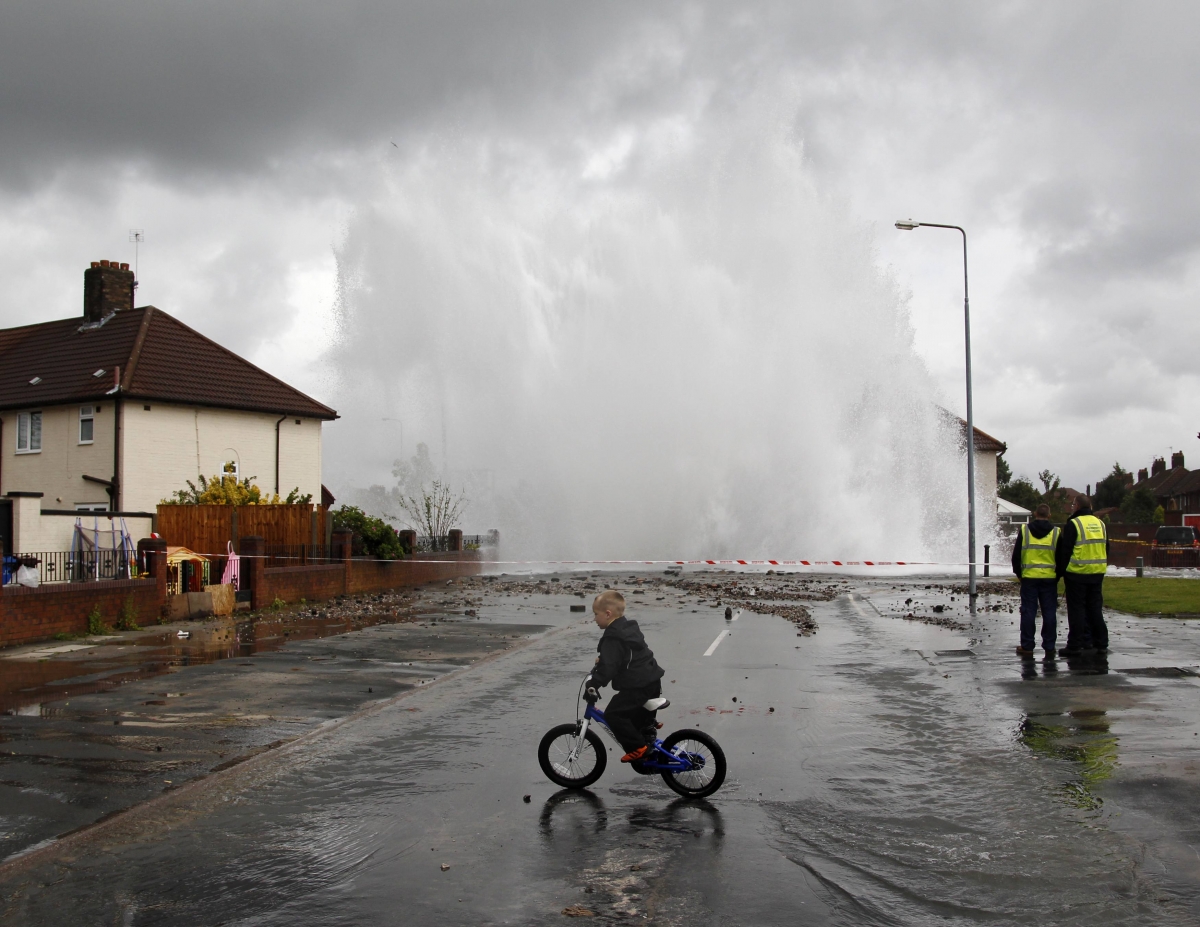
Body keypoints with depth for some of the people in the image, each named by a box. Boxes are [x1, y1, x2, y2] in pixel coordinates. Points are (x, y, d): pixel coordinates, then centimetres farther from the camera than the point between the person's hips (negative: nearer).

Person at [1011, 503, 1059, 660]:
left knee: (1028, 612, 3)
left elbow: (1016, 555, 3)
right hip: (1050, 578, 1)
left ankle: (1027, 646, 5)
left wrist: (1018, 573, 15)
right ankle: (1049, 647, 7)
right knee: (1049, 612, 5)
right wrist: (1058, 575, 16)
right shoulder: (1056, 532, 0)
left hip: (1029, 577, 0)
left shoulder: (1024, 530, -1)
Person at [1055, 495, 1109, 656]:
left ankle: (1075, 645, -1)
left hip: (1077, 574, -6)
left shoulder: (1073, 525, -10)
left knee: (1077, 610, -1)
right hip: (1097, 574, 6)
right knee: (1095, 608, 13)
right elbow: (1106, 549, 19)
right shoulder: (1100, 524, 11)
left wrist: (1060, 571, -2)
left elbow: (1064, 551, -11)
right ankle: (1101, 644, 15)